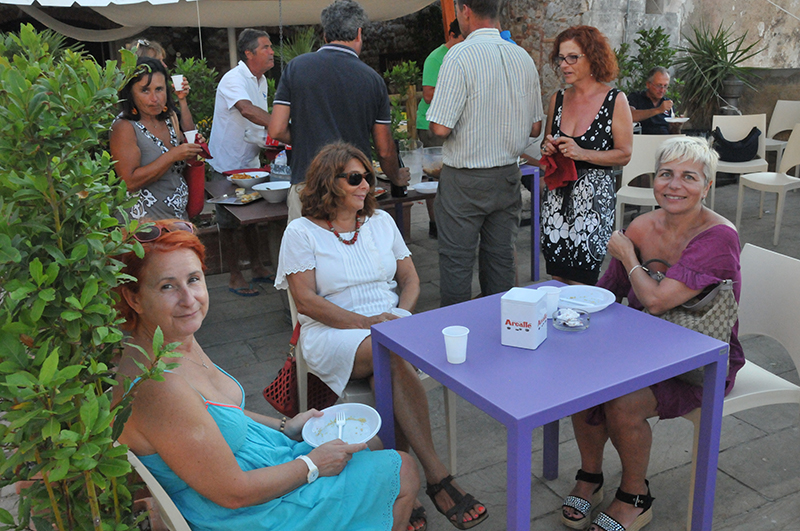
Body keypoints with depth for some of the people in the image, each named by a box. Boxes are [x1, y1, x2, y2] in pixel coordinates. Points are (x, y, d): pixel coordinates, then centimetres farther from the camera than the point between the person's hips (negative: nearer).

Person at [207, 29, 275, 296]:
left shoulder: (261, 80, 9)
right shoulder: (233, 79, -20)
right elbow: (247, 110, -39)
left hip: (250, 163, 8)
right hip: (227, 164, -8)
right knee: (229, 222, 3)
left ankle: (257, 267, 28)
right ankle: (235, 277, 12)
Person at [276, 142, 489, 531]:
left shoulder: (381, 221, 15)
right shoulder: (302, 232, 1)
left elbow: (410, 279, 16)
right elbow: (306, 300, -8)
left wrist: (400, 316, -6)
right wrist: (366, 322, -16)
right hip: (332, 333, -3)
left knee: (391, 376, -33)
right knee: (396, 357, -34)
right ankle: (436, 479, -30)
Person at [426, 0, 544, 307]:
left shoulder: (460, 56, -14)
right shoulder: (523, 57, 4)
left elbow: (440, 127, -19)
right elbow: (535, 128, 9)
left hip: (464, 179, -6)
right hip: (507, 177, 6)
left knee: (456, 262, 5)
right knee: (501, 260, 14)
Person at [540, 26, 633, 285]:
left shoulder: (615, 100, -5)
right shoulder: (558, 98, 9)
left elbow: (624, 154, -6)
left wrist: (583, 154, -18)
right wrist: (548, 147, -2)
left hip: (593, 197, -4)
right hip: (557, 194, 5)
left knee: (582, 281, -4)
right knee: (557, 279, 7)